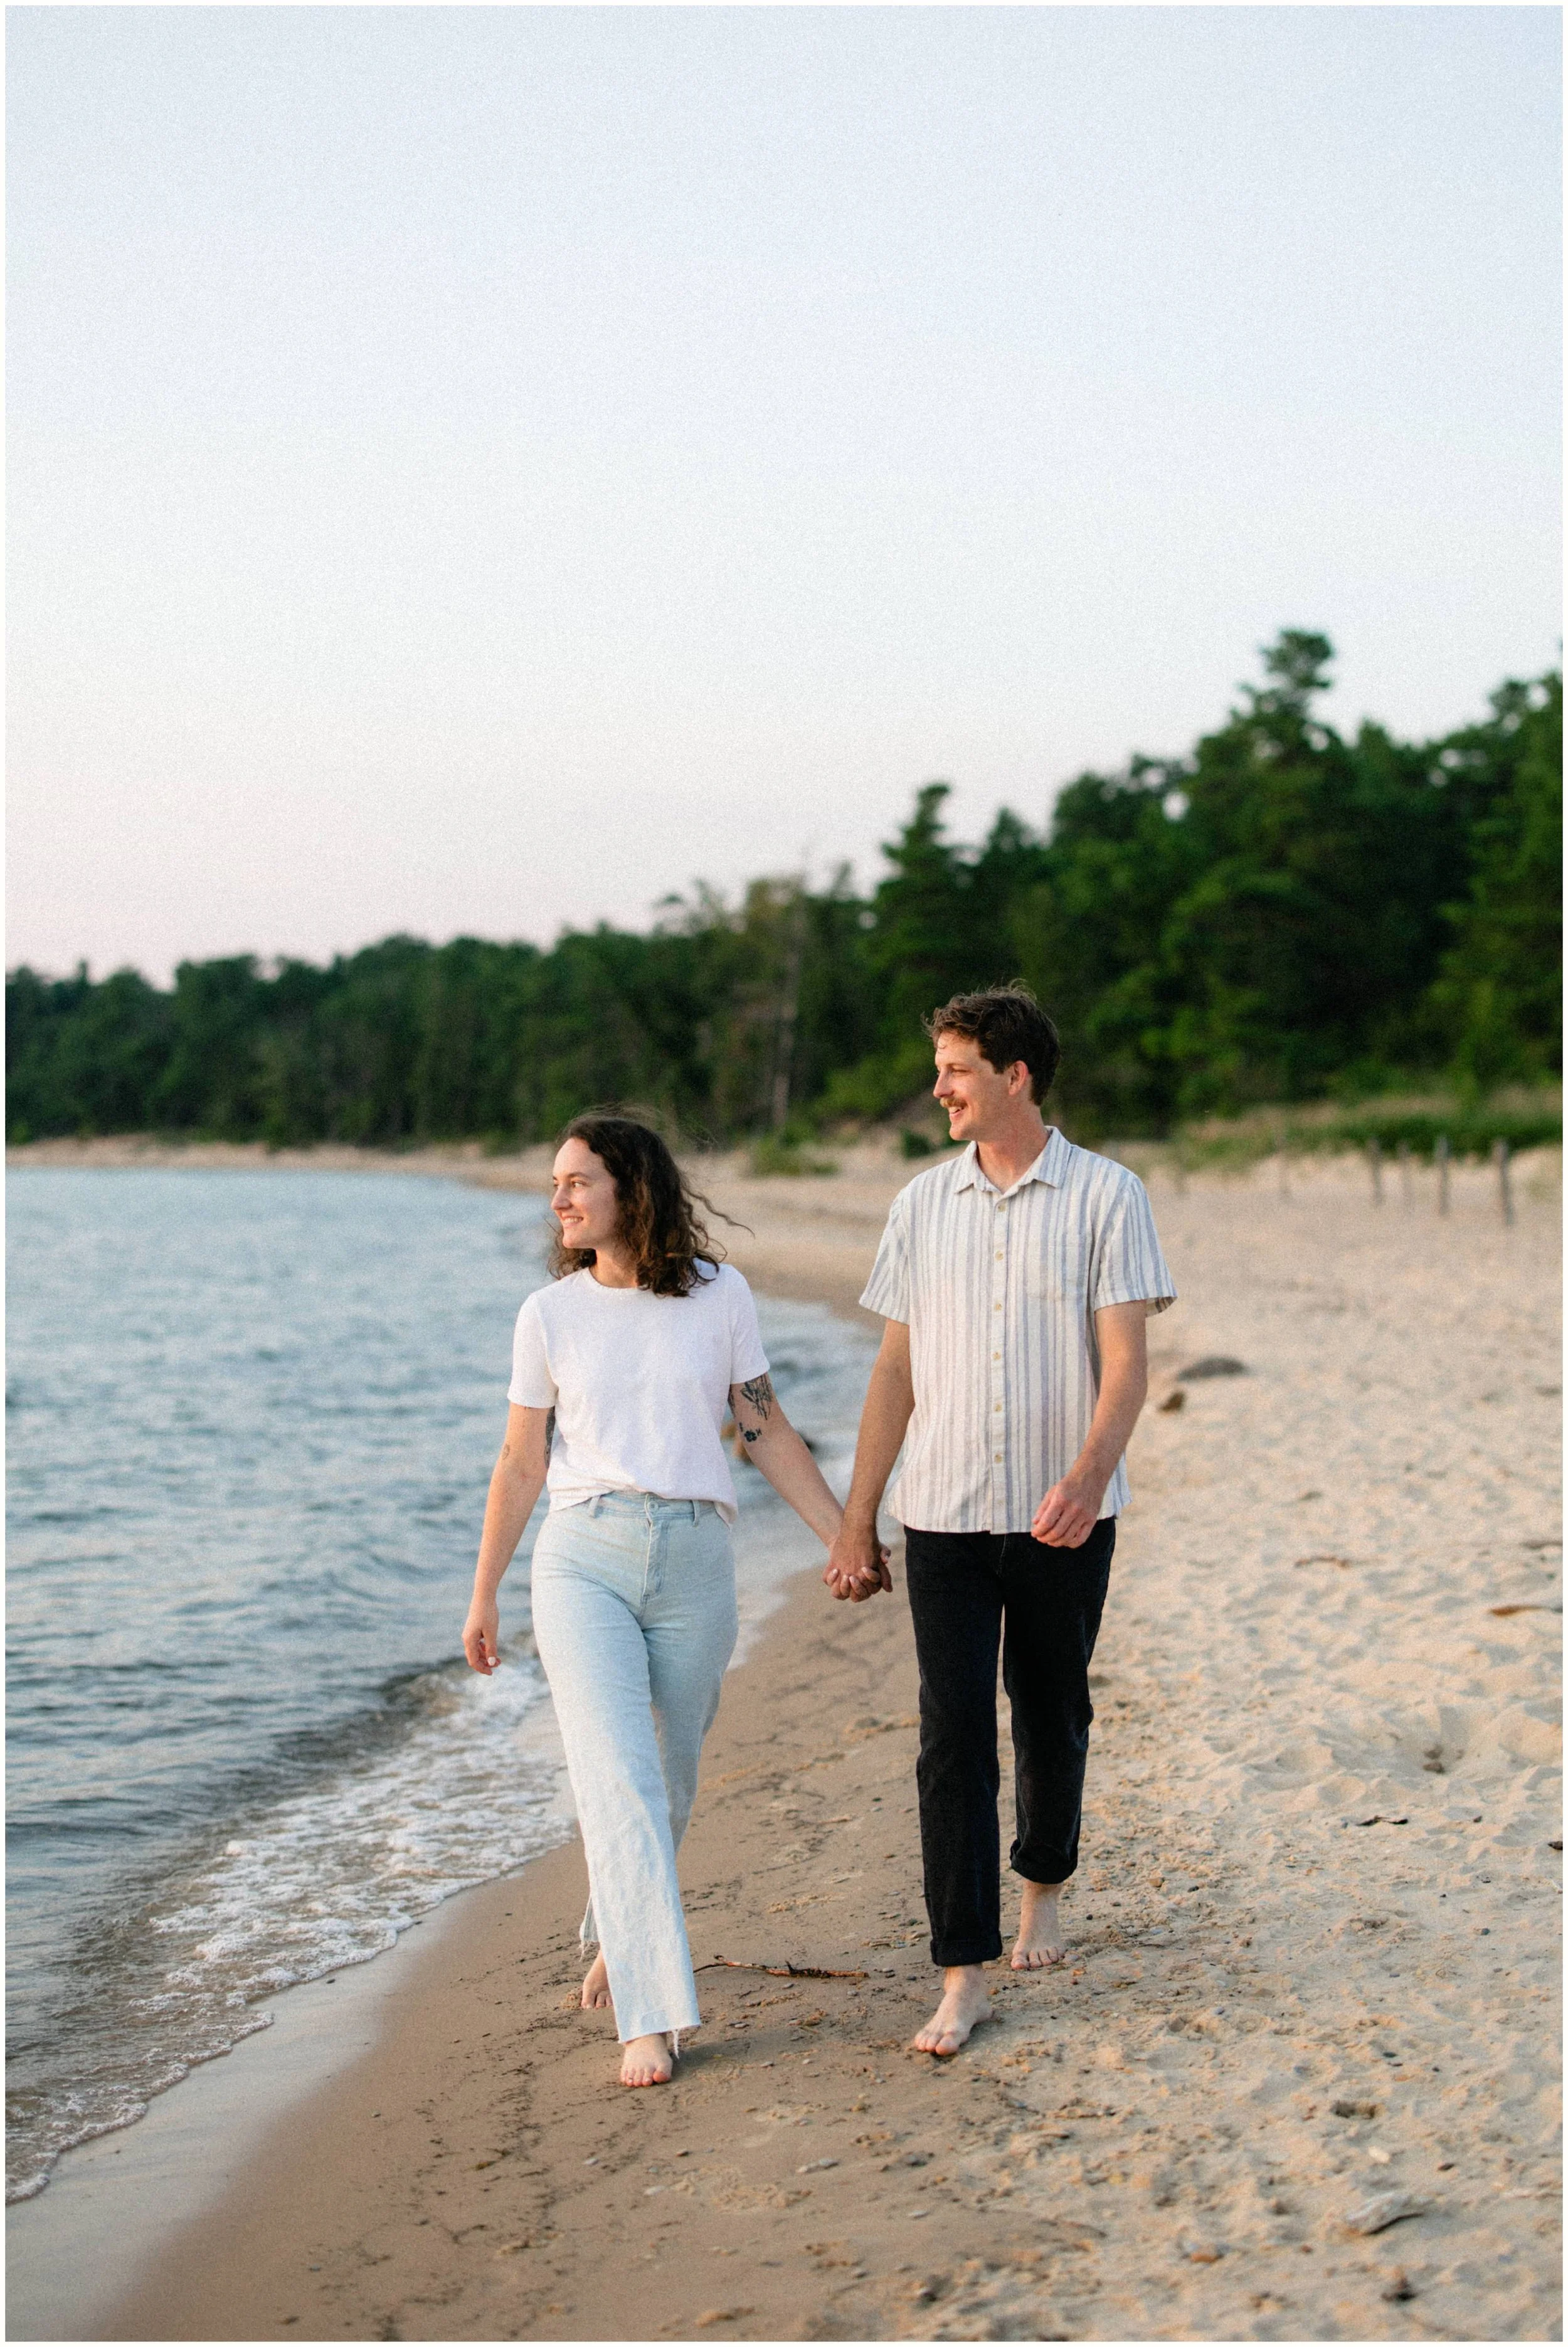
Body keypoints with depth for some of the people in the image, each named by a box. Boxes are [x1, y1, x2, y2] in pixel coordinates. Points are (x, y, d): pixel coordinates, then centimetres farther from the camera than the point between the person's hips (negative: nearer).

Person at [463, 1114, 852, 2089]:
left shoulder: (721, 1294, 4)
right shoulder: (551, 1315, 4)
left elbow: (768, 1432, 10)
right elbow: (522, 1465, 10)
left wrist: (846, 1536, 7)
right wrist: (484, 1595, 11)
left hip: (695, 1561, 1)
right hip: (585, 1558, -1)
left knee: (668, 1783, 11)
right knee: (618, 1778, -13)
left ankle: (613, 1936, 37)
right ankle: (651, 2014, -13)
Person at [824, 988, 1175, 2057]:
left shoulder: (1107, 1195, -3)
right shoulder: (924, 1203, 7)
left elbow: (1126, 1362, -8)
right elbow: (896, 1370, 10)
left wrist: (1089, 1475, -26)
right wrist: (856, 1521, 7)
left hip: (1062, 1517, -1)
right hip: (944, 1516, 2)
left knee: (1052, 1719, 14)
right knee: (954, 1738, -5)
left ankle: (1043, 1889, 39)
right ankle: (964, 1978, -2)